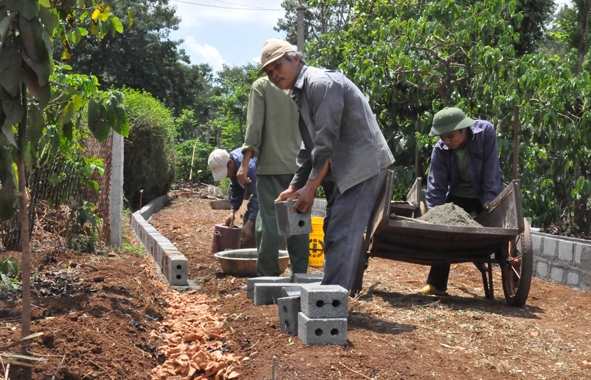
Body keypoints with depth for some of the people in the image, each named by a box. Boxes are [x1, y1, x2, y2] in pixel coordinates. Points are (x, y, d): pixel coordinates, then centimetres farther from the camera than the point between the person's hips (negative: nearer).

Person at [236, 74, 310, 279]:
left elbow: (254, 126, -8)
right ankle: (299, 276, 11)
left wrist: (245, 163, -8)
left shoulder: (262, 85, -2)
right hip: (300, 166, 4)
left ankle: (267, 278, 0)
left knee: (269, 223, -1)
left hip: (271, 165, -4)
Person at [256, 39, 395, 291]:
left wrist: (310, 188, -16)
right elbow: (310, 148, 18)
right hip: (345, 167, 10)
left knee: (341, 235, -12)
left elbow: (326, 141, -20)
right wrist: (294, 187, 10)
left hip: (363, 164, -10)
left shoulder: (320, 83, -15)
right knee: (333, 233, 14)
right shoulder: (300, 94, 15)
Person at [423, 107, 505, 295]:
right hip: (458, 195, 2)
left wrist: (488, 199, -25)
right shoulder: (440, 150, -22)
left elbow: (490, 168, -24)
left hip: (487, 195, -2)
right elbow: (436, 186, -19)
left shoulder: (485, 131, -26)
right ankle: (436, 284, 7)